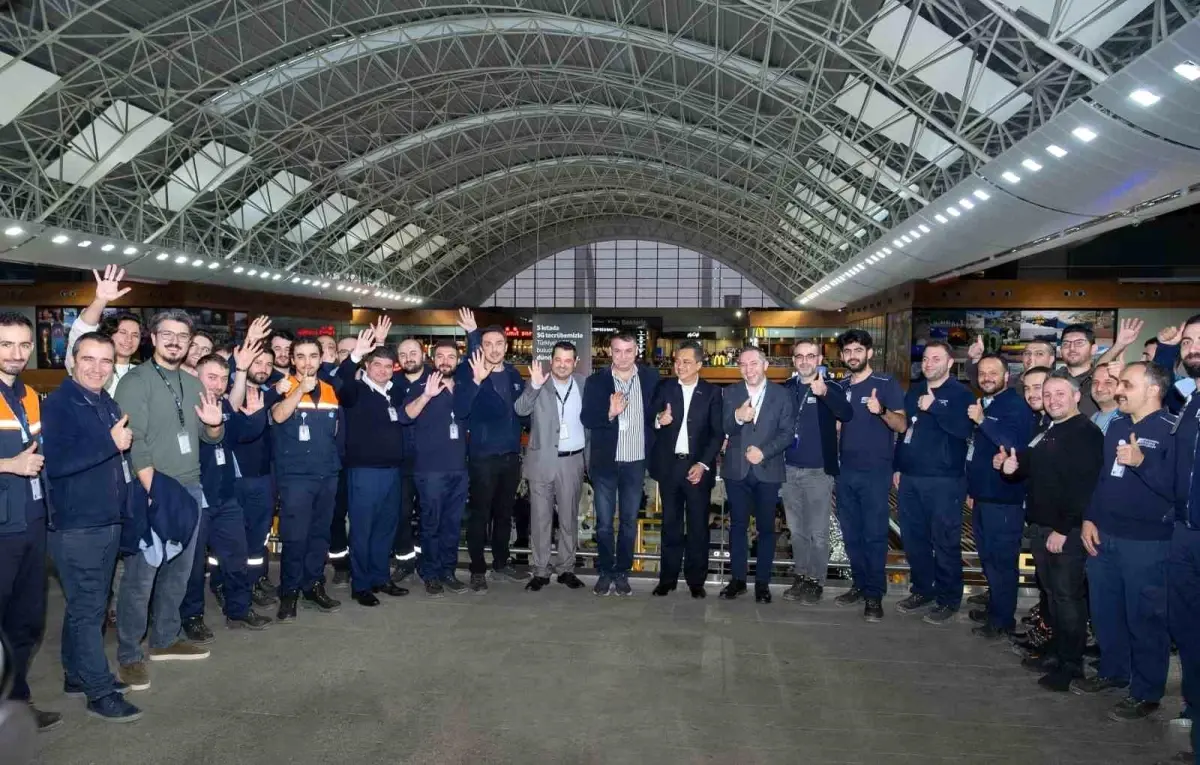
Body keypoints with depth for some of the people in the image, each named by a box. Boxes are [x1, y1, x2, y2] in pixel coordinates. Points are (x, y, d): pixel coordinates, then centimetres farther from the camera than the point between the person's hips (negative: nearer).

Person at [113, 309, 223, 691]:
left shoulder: (193, 384, 12)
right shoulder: (135, 382, -8)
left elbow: (210, 438, 15)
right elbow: (134, 443, -15)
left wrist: (214, 424, -9)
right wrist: (155, 491, -20)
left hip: (190, 489, 7)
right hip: (150, 491, -7)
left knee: (178, 571, 14)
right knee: (140, 576, -3)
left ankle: (165, 639, 29)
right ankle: (129, 655, 8)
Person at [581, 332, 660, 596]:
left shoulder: (651, 377, -1)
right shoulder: (596, 381, -4)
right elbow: (587, 419, -10)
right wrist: (610, 413, -25)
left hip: (636, 461, 1)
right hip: (605, 461, -1)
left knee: (630, 521, 11)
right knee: (604, 522, 7)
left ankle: (622, 572, 24)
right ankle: (604, 572, 22)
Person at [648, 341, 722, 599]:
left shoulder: (712, 392, 0)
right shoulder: (664, 387, 5)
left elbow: (718, 433, -2)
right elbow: (650, 420, 4)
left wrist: (704, 464, -11)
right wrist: (658, 420, -19)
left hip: (698, 467, -1)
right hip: (669, 466, 2)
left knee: (698, 525, 5)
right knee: (670, 524, 8)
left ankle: (696, 580, 16)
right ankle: (668, 578, 16)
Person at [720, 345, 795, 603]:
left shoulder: (782, 394, 0)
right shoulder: (731, 393, 4)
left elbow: (787, 433, -5)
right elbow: (722, 429, -5)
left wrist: (764, 452, -18)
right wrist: (737, 417, -25)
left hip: (768, 470, -1)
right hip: (737, 469, 1)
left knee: (766, 527, 6)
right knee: (738, 525, 8)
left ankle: (762, 582, 16)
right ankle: (737, 579, 18)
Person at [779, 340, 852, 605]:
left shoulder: (830, 388, -7)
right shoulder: (786, 389, 6)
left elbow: (847, 415, -27)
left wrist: (824, 392, -44)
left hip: (819, 471, -4)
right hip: (789, 470, 4)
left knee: (817, 532, 1)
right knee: (797, 530, 13)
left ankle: (816, 581, 12)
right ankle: (801, 577, 23)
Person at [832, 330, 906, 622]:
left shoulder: (887, 384, -6)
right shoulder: (841, 388, 11)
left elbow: (902, 425, -13)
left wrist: (882, 410, -32)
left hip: (875, 472, -6)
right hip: (846, 471, 6)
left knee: (874, 534, -1)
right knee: (851, 534, 11)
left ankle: (875, 594, 7)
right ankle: (860, 585, 23)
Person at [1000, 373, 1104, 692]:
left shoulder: (1087, 434, -12)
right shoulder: (1046, 432, 16)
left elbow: (1083, 487, -19)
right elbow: (1033, 471, 24)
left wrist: (1063, 529, -20)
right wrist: (1013, 465, 1)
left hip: (1067, 531, -8)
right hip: (1040, 526, 8)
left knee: (1068, 596, -1)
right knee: (1052, 593, 15)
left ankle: (1071, 664, 8)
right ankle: (1055, 651, 26)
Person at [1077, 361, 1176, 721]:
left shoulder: (1172, 430, -11)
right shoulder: (1117, 425, 10)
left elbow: (1176, 487, -18)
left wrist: (1141, 461, -28)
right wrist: (1089, 518, 8)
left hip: (1147, 542, -7)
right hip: (1104, 535, 7)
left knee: (1144, 618, 3)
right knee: (1104, 611, 16)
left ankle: (1146, 692, 17)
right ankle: (1113, 671, 34)